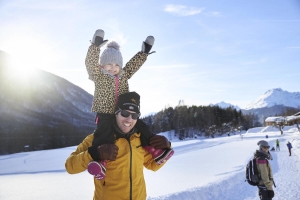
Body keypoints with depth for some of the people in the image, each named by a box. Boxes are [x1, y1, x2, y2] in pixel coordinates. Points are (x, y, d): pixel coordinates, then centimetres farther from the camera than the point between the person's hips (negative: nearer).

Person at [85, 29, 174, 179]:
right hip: (105, 114, -5)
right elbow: (90, 62, -12)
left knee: (140, 126, -7)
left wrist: (144, 52, 14)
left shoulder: (124, 75, 16)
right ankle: (101, 162, -44)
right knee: (105, 132, -32)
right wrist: (95, 46, -24)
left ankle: (155, 151, -5)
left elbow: (134, 64, 20)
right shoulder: (98, 75, 2)